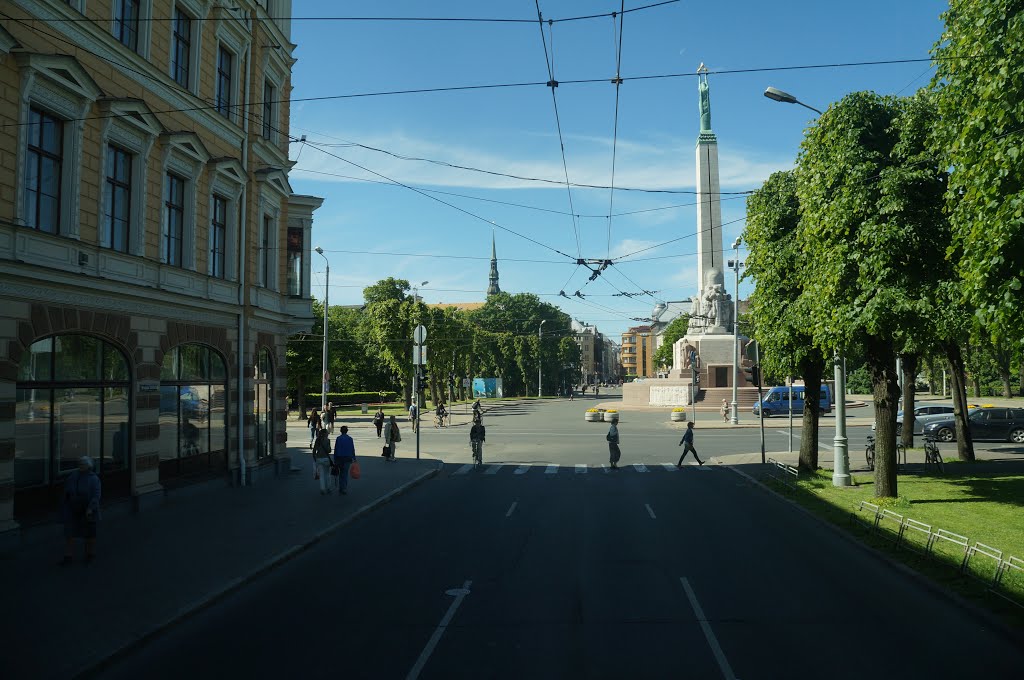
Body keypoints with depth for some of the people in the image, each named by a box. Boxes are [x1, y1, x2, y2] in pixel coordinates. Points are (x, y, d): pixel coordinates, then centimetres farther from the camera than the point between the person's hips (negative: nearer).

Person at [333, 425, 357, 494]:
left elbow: (336, 449, -4)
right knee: (345, 473, 4)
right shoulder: (350, 439, -1)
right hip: (348, 458, 0)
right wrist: (354, 458, 9)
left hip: (340, 458, 0)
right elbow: (352, 449, 1)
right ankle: (344, 489, -1)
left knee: (341, 473, 15)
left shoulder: (338, 438, -4)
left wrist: (335, 459, 0)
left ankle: (341, 488, 15)